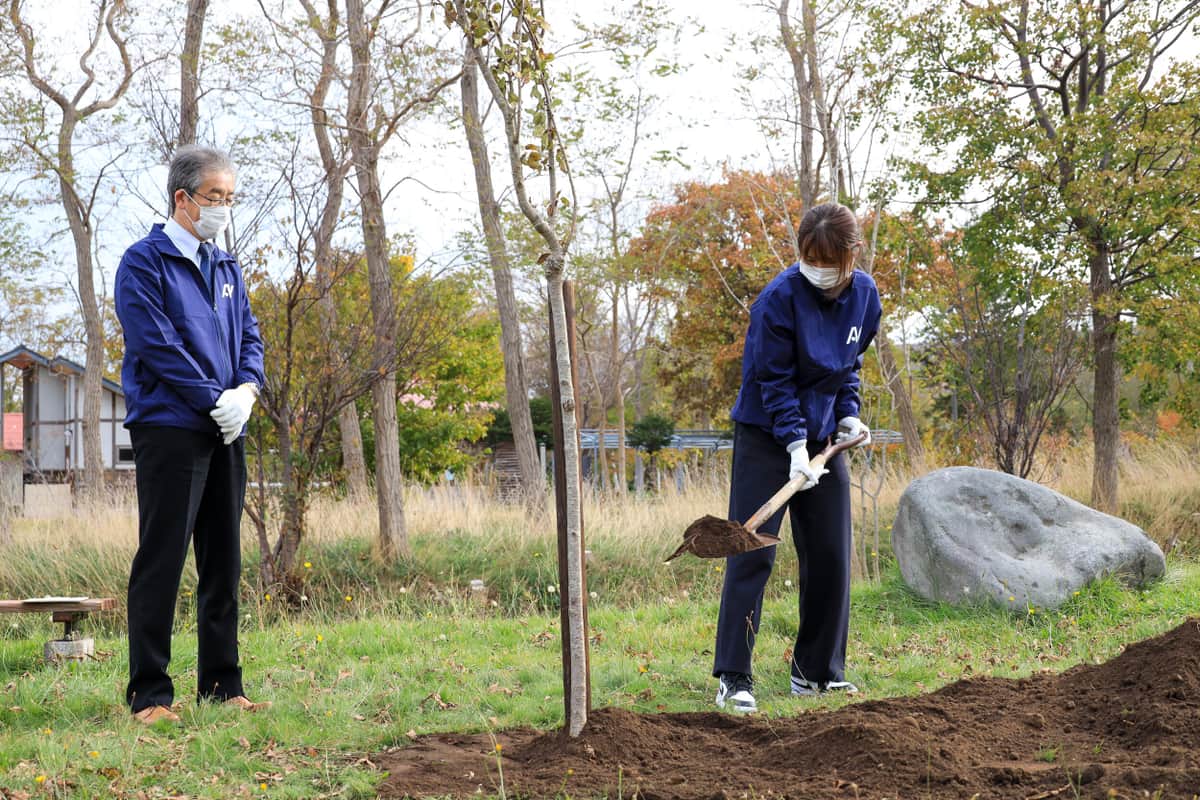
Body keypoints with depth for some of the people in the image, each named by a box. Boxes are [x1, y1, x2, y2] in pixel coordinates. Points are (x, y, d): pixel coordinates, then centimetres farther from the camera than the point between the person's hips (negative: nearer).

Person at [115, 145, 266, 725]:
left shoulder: (226, 267, 17)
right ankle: (149, 694, -2)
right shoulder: (144, 263, -5)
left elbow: (249, 336, 16)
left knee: (223, 562, 10)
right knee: (161, 561, -6)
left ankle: (221, 685, 17)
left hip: (225, 433, 7)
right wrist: (214, 399, -14)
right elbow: (157, 346, -14)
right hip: (170, 429, -7)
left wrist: (246, 389, -4)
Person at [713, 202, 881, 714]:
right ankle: (733, 677, -8)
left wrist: (848, 415, 1)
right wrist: (795, 445, -25)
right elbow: (775, 382, -18)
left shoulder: (864, 295, -2)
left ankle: (817, 671, 18)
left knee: (830, 555, 7)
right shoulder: (780, 299, -20)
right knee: (752, 553, -9)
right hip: (766, 437, -6)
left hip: (822, 436, 6)